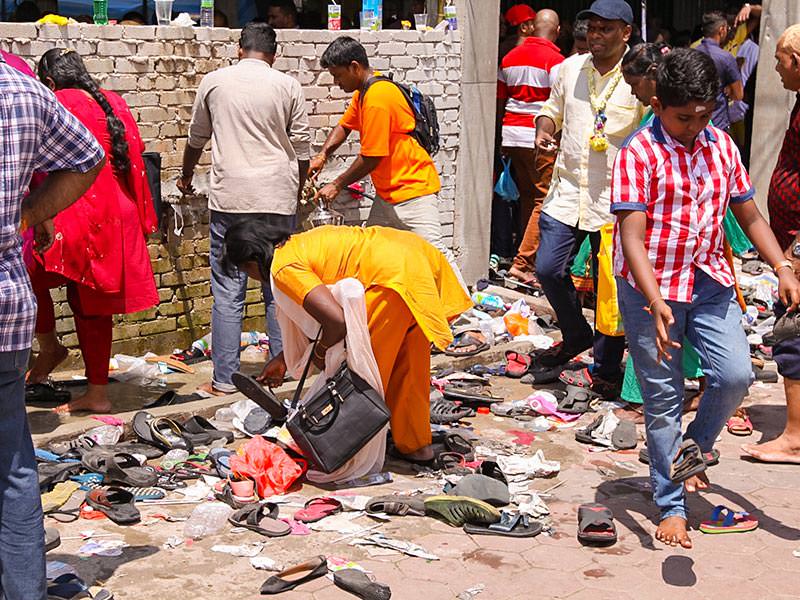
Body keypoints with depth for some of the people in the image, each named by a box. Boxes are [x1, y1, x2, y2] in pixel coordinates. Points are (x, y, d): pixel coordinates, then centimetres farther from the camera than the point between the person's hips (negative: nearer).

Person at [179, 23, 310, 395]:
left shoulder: (213, 82, 6)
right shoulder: (288, 87, 4)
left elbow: (197, 139, 19)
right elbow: (301, 150, 7)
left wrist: (187, 175, 37)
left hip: (229, 197, 0)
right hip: (278, 197, 1)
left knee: (228, 292, 1)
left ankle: (224, 379, 2)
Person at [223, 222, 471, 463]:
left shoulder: (285, 267, -6)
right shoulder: (301, 243, 22)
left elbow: (336, 321, -17)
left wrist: (320, 352, 3)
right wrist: (284, 359, 41)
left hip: (395, 275, -10)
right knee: (405, 363, 22)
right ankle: (417, 444, 34)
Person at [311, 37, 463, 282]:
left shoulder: (377, 99, -21)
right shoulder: (363, 91, 10)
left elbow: (371, 159, -18)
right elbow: (345, 125, 24)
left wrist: (337, 186, -7)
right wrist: (323, 155, 7)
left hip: (413, 190, -10)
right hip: (388, 193, 10)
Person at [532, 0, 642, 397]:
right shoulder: (570, 68, 6)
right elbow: (553, 107, 22)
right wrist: (544, 128, 0)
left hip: (615, 201, -4)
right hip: (568, 191, 4)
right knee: (548, 268, -3)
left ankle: (606, 368, 19)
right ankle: (576, 336, 24)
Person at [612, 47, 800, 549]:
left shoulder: (722, 146, 5)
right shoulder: (639, 154, -12)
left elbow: (750, 215, 12)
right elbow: (632, 237, -19)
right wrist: (656, 304, -31)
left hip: (710, 282, 4)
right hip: (651, 288, -4)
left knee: (736, 375, -12)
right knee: (663, 398, 3)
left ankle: (692, 450, 17)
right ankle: (671, 506, 16)